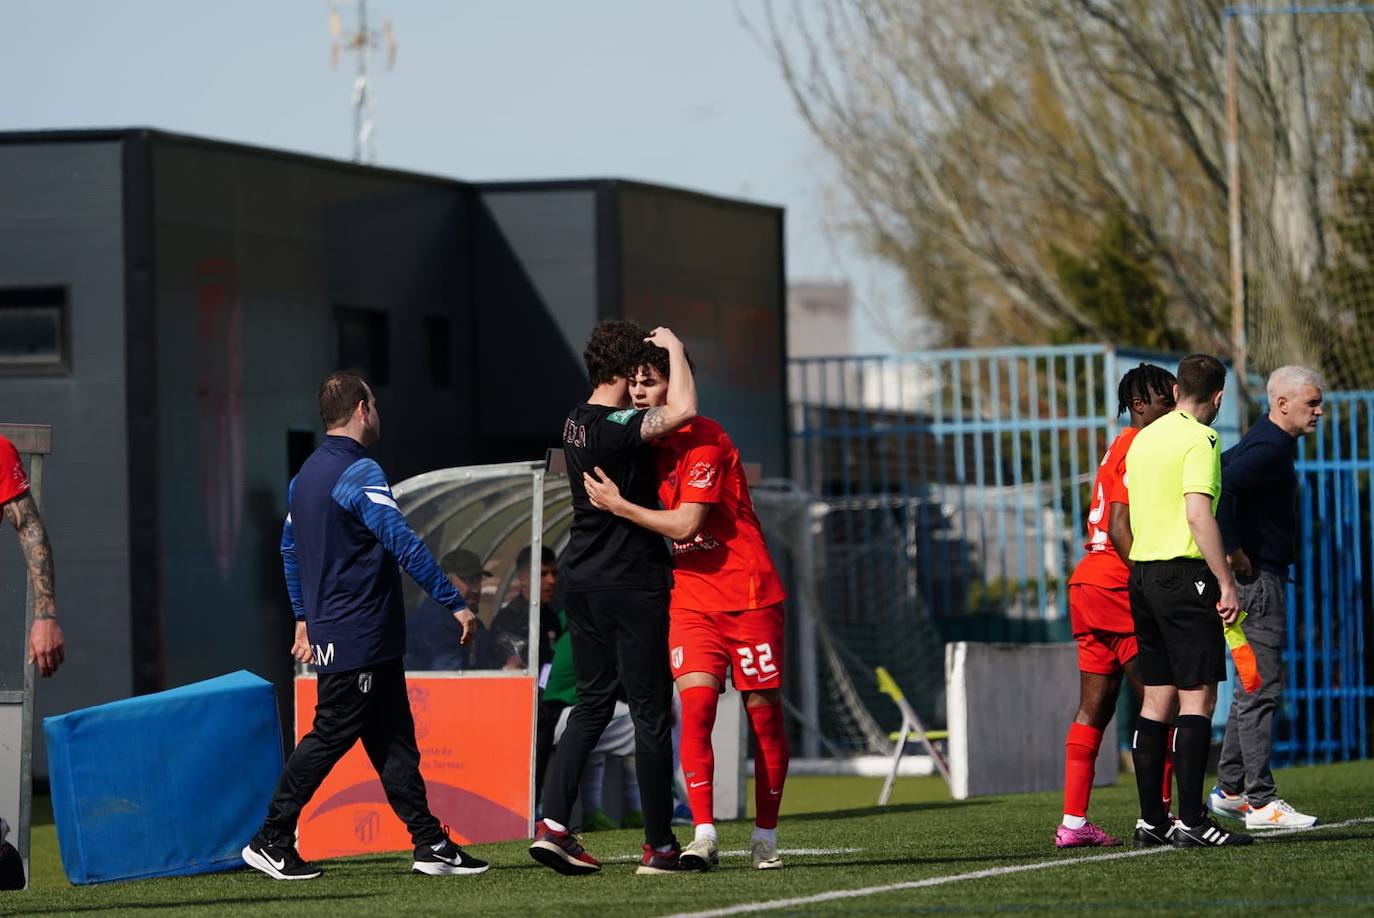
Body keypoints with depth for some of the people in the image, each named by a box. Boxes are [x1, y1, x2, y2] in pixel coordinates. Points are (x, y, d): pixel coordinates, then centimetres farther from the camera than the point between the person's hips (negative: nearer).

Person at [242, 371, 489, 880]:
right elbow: (403, 544, -22)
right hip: (359, 638, -10)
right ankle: (271, 842, 1)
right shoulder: (359, 474, -16)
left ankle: (430, 845, 7)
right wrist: (454, 603, -21)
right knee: (331, 736, -4)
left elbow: (290, 548, 23)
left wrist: (304, 617, 29)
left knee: (394, 741, 8)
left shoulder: (306, 475, 14)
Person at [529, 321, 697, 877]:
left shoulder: (577, 423, 8)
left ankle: (552, 825, 2)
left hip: (582, 580, 8)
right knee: (651, 713, 0)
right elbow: (682, 410, -34)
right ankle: (659, 846, 5)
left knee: (591, 705, 14)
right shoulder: (617, 428, -19)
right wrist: (674, 350, -18)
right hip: (631, 584, -8)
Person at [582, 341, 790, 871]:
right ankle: (703, 836, -15)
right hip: (690, 600, 5)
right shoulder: (646, 443, 9)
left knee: (763, 711, 2)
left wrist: (618, 505, -17)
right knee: (695, 706, -12)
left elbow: (685, 524, -21)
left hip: (748, 596, -5)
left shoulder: (704, 440, -14)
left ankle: (765, 837, 13)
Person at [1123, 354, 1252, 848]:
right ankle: (1190, 821, -13)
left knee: (1157, 698, 10)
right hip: (1185, 575, -8)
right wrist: (1226, 582, -18)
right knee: (1198, 697, -7)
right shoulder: (1199, 440, -10)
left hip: (1142, 574, 8)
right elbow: (1198, 515, -20)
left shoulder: (1143, 439, 15)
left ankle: (1151, 820, 10)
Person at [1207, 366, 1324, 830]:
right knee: (1261, 687, -10)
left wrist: (1236, 546, 23)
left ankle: (1228, 790, 21)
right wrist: (1233, 551, -24)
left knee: (1252, 687, 15)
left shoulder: (1266, 443, 16)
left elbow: (1217, 471, 27)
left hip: (1259, 578, 11)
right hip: (1258, 578, -11)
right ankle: (1260, 802, -10)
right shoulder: (1269, 448, -16)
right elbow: (1220, 485, -31)